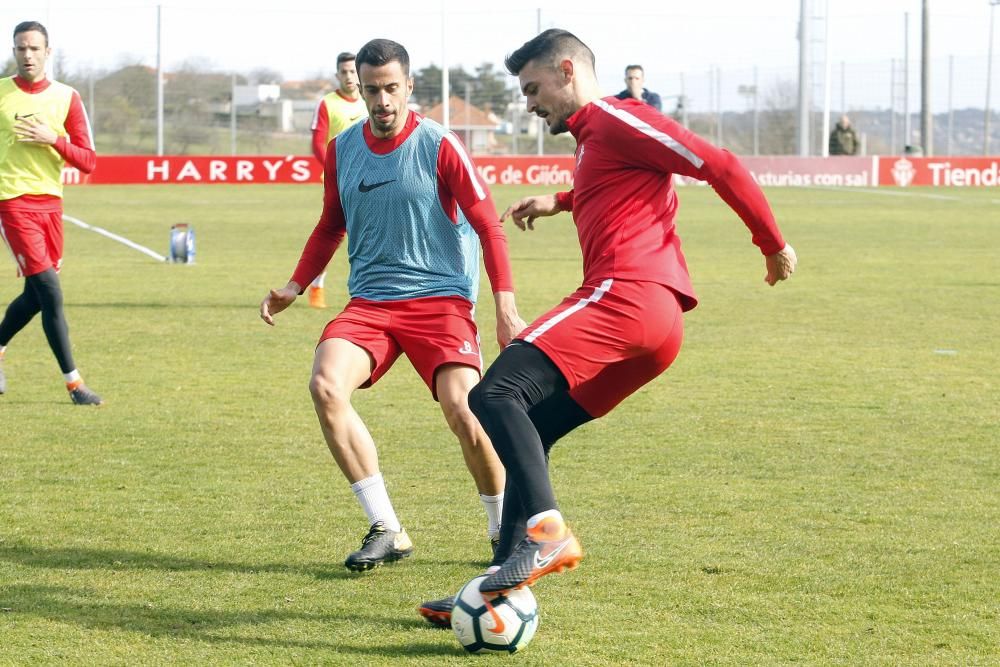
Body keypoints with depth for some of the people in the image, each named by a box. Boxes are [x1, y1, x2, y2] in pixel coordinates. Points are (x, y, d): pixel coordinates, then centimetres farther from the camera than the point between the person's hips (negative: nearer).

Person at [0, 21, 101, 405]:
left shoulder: (66, 98, 3)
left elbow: (88, 161, 0)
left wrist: (54, 140, -14)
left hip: (50, 202, 4)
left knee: (36, 295, 11)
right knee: (50, 291, -12)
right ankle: (73, 382, -9)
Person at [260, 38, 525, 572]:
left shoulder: (439, 146, -6)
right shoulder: (341, 149, 8)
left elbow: (488, 226, -6)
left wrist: (505, 309, -14)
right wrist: (294, 287, 12)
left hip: (440, 297, -4)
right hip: (369, 302, 4)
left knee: (461, 407, -23)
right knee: (326, 385, -23)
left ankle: (505, 531, 3)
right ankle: (385, 531, -12)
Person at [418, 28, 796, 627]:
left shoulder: (616, 119, -2)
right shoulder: (593, 136, 29)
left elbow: (718, 165, -8)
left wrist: (773, 243, -3)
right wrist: (560, 202, 41)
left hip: (628, 294, -10)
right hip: (657, 328, 10)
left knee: (495, 394, -20)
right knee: (527, 434, 11)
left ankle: (545, 531, -33)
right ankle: (509, 579, 7)